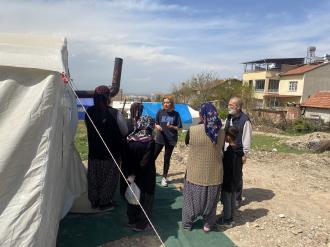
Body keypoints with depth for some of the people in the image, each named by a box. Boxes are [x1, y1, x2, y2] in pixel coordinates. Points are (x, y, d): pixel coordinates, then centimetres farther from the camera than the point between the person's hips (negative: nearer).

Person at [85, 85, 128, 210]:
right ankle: (105, 202, 24)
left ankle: (94, 201, 32)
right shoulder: (115, 113, -20)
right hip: (111, 153, -4)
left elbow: (89, 129, 6)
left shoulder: (89, 112, -8)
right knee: (109, 178, 13)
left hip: (93, 152, 4)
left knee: (93, 178, 18)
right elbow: (125, 132, -10)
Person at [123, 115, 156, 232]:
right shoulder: (150, 141, -20)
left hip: (132, 174, 5)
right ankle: (141, 224, 23)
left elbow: (126, 158, -5)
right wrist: (134, 175, -14)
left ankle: (132, 221, 36)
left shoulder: (130, 139, -5)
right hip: (145, 178, -5)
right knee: (145, 199, 12)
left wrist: (129, 174, -4)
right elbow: (145, 162, -21)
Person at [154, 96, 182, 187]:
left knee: (167, 159, 8)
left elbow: (179, 127, -2)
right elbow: (156, 124, 8)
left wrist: (171, 126, -20)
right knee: (153, 156, -3)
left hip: (171, 139, -1)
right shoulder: (160, 112, 0)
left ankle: (164, 177, 21)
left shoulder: (176, 114, -3)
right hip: (160, 138, 1)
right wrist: (157, 126, -14)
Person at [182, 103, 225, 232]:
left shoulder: (192, 130, -17)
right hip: (214, 173, 2)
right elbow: (221, 149, 5)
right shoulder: (221, 132, -9)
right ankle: (208, 224, 35)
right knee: (210, 199, 20)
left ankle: (187, 224, 33)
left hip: (195, 172, -1)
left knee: (192, 197, 18)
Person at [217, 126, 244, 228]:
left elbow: (227, 169, -23)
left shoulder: (229, 153, -27)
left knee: (226, 200, 6)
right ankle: (231, 218, 32)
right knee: (232, 199, 19)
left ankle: (226, 220, 20)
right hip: (235, 181, 8)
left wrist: (224, 182, -13)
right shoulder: (239, 150, 0)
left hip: (228, 181, -8)